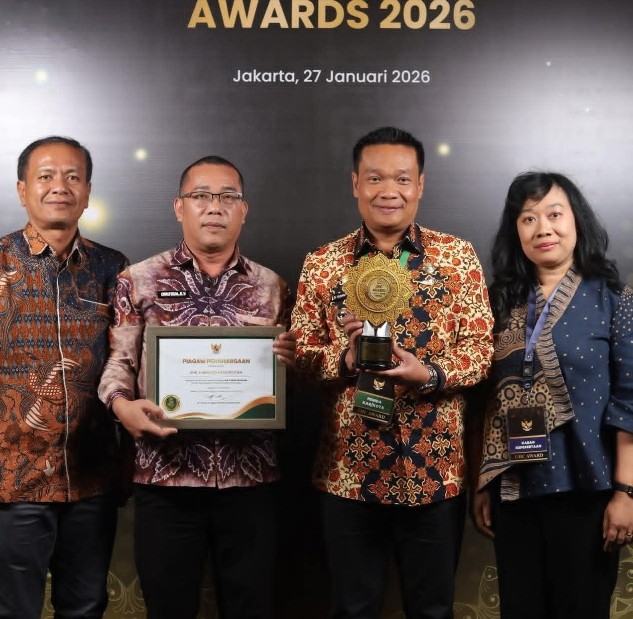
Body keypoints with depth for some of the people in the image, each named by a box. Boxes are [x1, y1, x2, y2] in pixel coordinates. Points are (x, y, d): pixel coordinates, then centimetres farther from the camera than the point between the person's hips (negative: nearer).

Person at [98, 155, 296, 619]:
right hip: (165, 476, -1)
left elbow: (287, 378, 12)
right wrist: (121, 404, -17)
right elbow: (119, 361, 3)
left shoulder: (272, 287, 8)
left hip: (250, 476, 2)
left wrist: (287, 362, -11)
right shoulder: (139, 280, 3)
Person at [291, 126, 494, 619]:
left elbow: (481, 347, -3)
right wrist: (346, 357, -19)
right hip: (349, 470, 0)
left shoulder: (459, 256, 1)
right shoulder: (322, 264, 2)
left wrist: (430, 372, -21)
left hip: (436, 469, 0)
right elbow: (299, 356, 1)